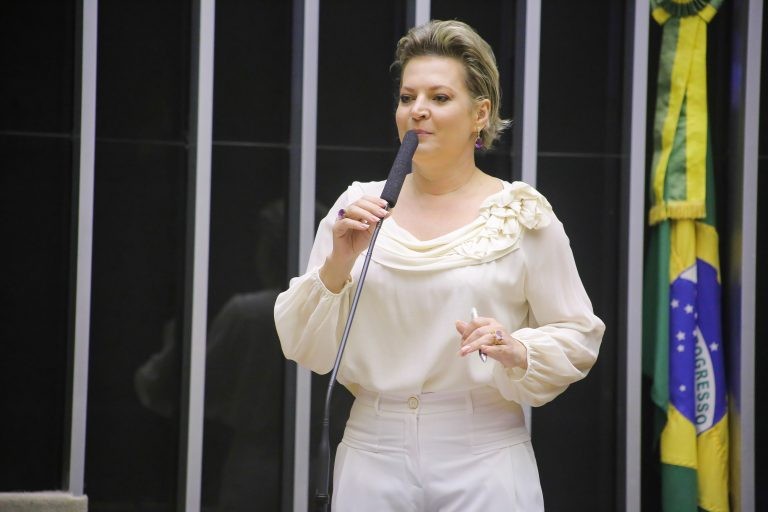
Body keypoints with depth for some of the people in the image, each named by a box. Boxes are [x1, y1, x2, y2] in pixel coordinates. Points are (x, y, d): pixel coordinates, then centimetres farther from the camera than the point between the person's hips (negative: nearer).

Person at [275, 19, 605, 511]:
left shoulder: (523, 214, 0)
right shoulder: (358, 207, 5)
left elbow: (577, 337, 1)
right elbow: (304, 347, 3)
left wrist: (518, 352, -18)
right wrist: (337, 263, -13)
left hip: (483, 459, -2)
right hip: (373, 456, 2)